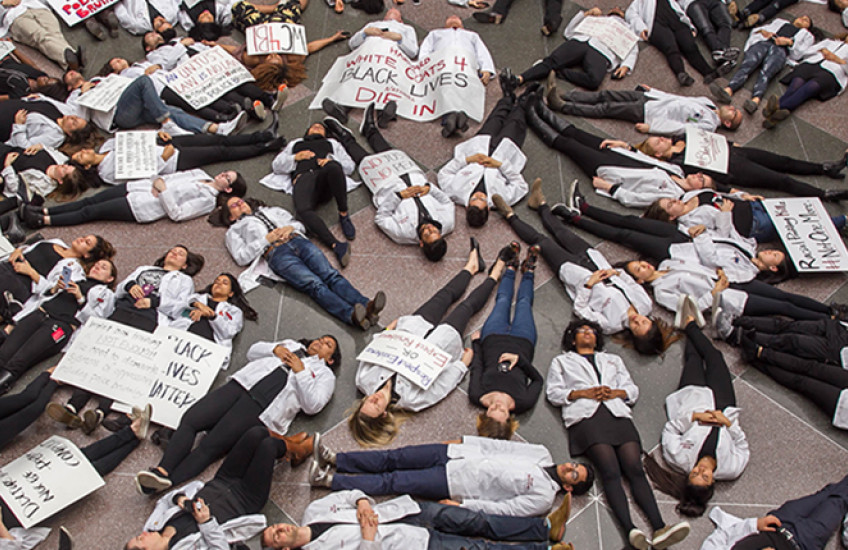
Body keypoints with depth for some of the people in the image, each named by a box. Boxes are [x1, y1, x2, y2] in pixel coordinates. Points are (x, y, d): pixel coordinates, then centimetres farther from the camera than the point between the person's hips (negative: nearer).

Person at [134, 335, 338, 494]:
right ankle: (161, 471, -31)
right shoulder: (292, 345, 35)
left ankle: (165, 485, -34)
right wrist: (275, 349, 10)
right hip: (240, 384, 5)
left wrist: (300, 371, -1)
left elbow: (312, 406, 2)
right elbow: (253, 351, 28)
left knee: (209, 446, -22)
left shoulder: (325, 374, 19)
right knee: (190, 419, -21)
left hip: (261, 408, -5)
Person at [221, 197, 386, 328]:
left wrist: (290, 228, 7)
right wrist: (266, 240, -1)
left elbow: (299, 224, 30)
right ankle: (353, 316, -53)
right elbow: (241, 257, 8)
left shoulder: (270, 210, 36)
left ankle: (366, 306, -48)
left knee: (331, 275, -24)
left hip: (297, 240, 4)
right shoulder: (235, 230, 26)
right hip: (277, 254, -4)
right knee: (315, 285, -30)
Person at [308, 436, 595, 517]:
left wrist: (462, 503, -16)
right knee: (396, 457, -4)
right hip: (459, 455, 5)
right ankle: (335, 459, 4)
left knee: (394, 482, -9)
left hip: (457, 485, -5)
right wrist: (462, 441, 6)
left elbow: (503, 510, -13)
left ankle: (330, 479, -4)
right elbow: (500, 445, 11)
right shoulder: (540, 453, 8)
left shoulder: (543, 498, -10)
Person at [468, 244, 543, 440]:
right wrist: (520, 358, -33)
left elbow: (476, 369, -19)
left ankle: (512, 265, 52)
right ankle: (528, 269, 51)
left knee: (503, 300, 20)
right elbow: (538, 380, -20)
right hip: (522, 342, -1)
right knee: (523, 302, 18)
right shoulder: (523, 402, -40)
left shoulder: (477, 397, -38)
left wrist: (475, 342, -6)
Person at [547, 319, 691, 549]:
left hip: (617, 413, 3)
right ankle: (630, 530, -45)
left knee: (635, 469, -23)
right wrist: (583, 393, -1)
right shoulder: (562, 361, 30)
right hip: (586, 416, -3)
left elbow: (633, 390, 25)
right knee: (611, 472, -28)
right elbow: (553, 393, 15)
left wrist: (616, 392, 3)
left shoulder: (613, 360, 37)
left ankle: (659, 529, -41)